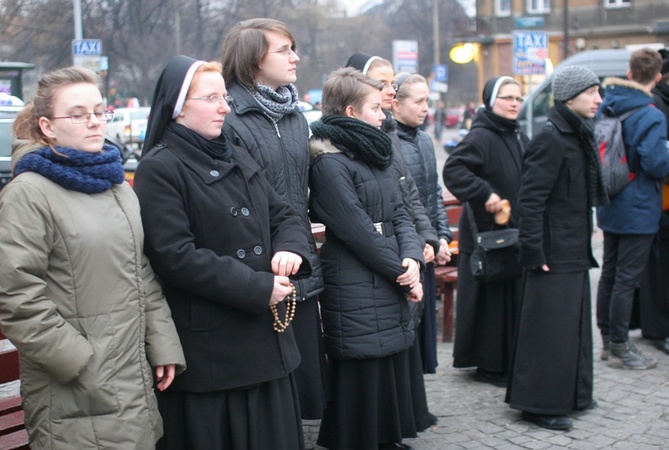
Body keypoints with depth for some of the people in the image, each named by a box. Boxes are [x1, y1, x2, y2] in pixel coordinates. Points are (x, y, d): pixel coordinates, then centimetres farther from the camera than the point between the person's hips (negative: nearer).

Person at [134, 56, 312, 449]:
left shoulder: (237, 158, 15)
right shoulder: (159, 169, -10)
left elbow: (284, 214, 15)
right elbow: (176, 256, -19)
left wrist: (291, 248, -8)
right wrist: (258, 288, -18)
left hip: (266, 337, 7)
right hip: (209, 350, -7)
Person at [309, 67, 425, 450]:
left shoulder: (376, 155, 15)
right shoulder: (330, 164, -14)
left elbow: (399, 214, 10)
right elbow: (359, 232, -17)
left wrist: (413, 258, -8)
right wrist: (402, 274, -9)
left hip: (390, 288, 9)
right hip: (357, 296, -9)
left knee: (394, 371, 16)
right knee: (362, 380, 0)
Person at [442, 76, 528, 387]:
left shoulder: (520, 139, 14)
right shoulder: (480, 137, -12)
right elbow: (453, 169, -25)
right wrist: (485, 193, -28)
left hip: (516, 233, 8)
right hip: (486, 233, -8)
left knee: (514, 297, 12)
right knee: (491, 298, -1)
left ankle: (509, 360, 24)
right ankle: (489, 366, 9)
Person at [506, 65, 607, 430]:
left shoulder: (579, 136, 13)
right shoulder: (551, 139, -17)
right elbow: (530, 199, -20)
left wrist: (584, 244, 18)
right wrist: (534, 252, -21)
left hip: (575, 250, 10)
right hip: (554, 253, -10)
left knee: (575, 323, 18)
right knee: (550, 328, -2)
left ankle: (572, 394, 31)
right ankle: (540, 404, 9)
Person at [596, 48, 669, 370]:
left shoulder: (607, 108, 4)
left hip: (610, 208, 8)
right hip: (638, 211, -8)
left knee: (609, 274, 15)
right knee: (627, 279, -1)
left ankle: (607, 340, 26)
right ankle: (619, 349, 7)